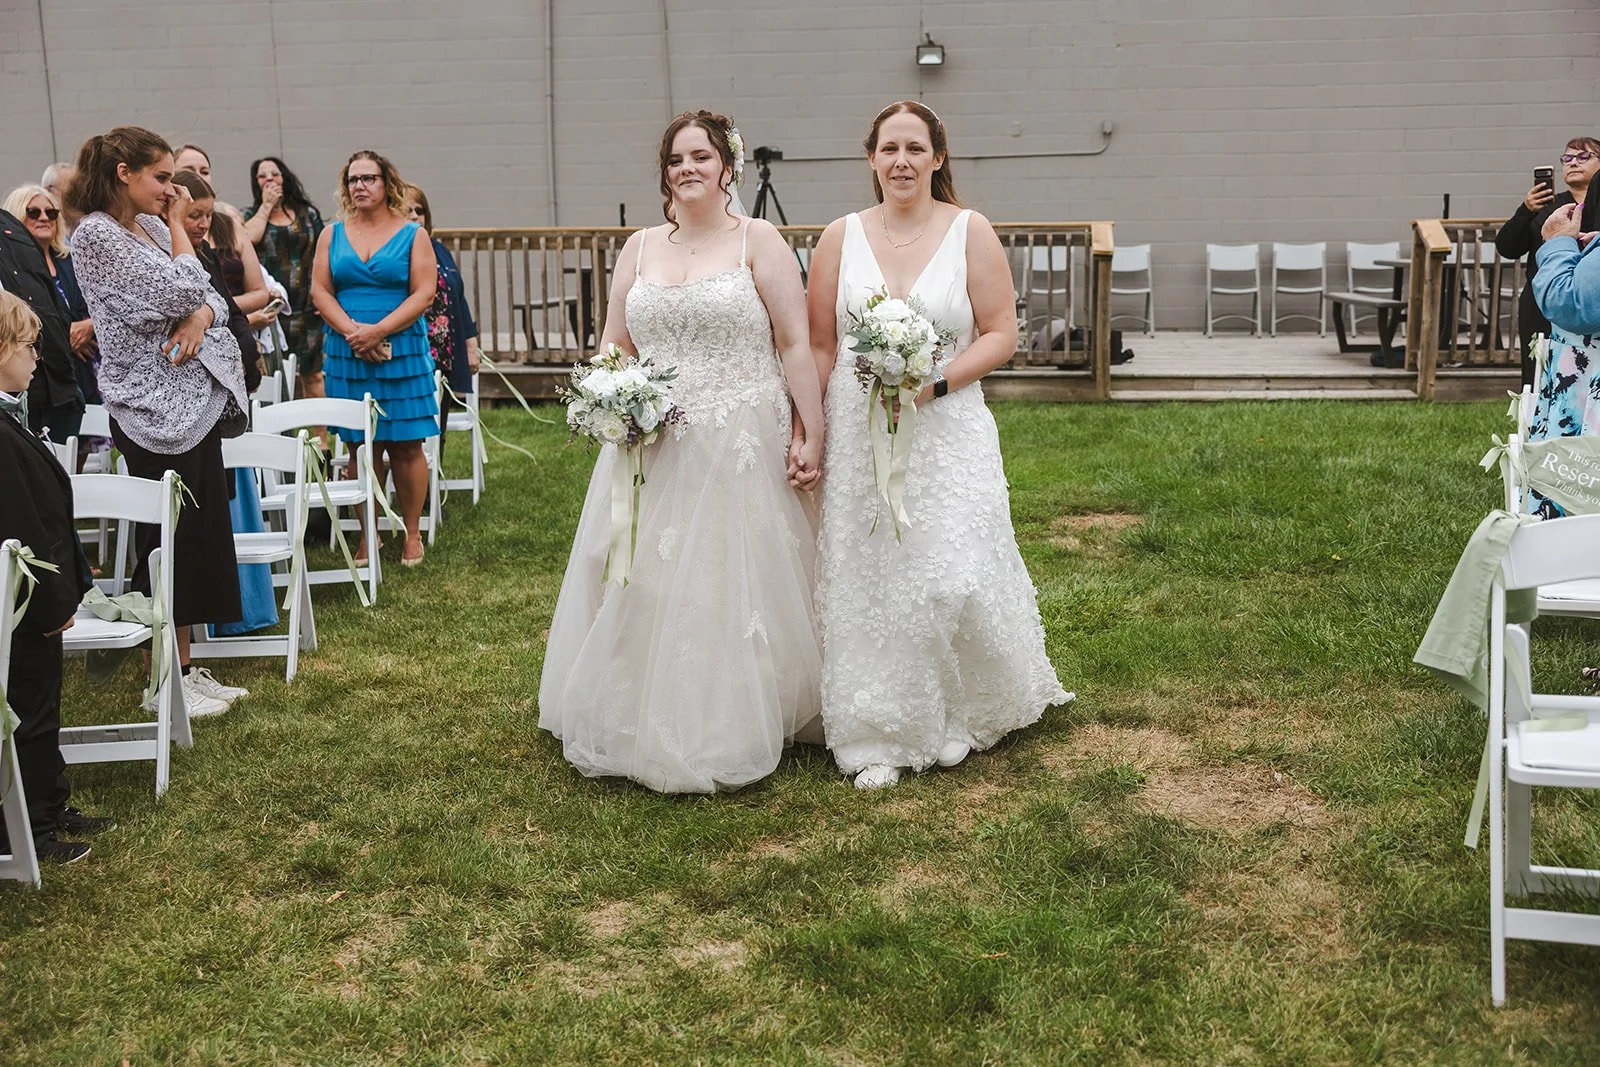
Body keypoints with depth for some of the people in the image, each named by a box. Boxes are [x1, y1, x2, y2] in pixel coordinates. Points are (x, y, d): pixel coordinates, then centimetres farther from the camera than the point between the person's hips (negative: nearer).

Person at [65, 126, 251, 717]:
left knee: (202, 536, 11)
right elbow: (181, 289, -19)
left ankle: (187, 669, 20)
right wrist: (178, 226, -5)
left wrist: (198, 317, -11)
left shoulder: (153, 227, 13)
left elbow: (209, 296, 11)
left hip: (197, 400, 8)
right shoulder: (97, 235, -12)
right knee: (169, 542, -2)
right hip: (156, 409, -8)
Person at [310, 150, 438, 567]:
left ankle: (412, 534, 8)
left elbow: (424, 294, -6)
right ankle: (368, 536, 12)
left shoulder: (413, 235, 3)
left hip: (402, 352, -2)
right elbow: (320, 290, 5)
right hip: (347, 355, 2)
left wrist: (378, 331, -15)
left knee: (406, 446, -1)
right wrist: (351, 331, -11)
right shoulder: (332, 235, 11)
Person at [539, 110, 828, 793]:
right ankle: (646, 728, 18)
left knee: (733, 584, 1)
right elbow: (613, 346, 15)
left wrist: (813, 434, -11)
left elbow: (795, 345, -5)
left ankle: (732, 733, 13)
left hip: (742, 449, -4)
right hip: (654, 449, 4)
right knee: (646, 587, 6)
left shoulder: (758, 241, 0)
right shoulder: (640, 248, 13)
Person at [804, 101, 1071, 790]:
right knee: (866, 585, 3)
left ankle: (957, 716, 18)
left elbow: (1001, 333, -1)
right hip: (857, 436, 2)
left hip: (947, 431, -1)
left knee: (952, 579, -7)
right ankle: (879, 741, 16)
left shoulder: (970, 232, 1)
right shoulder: (841, 237, 5)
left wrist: (935, 382, -15)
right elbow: (819, 346, 6)